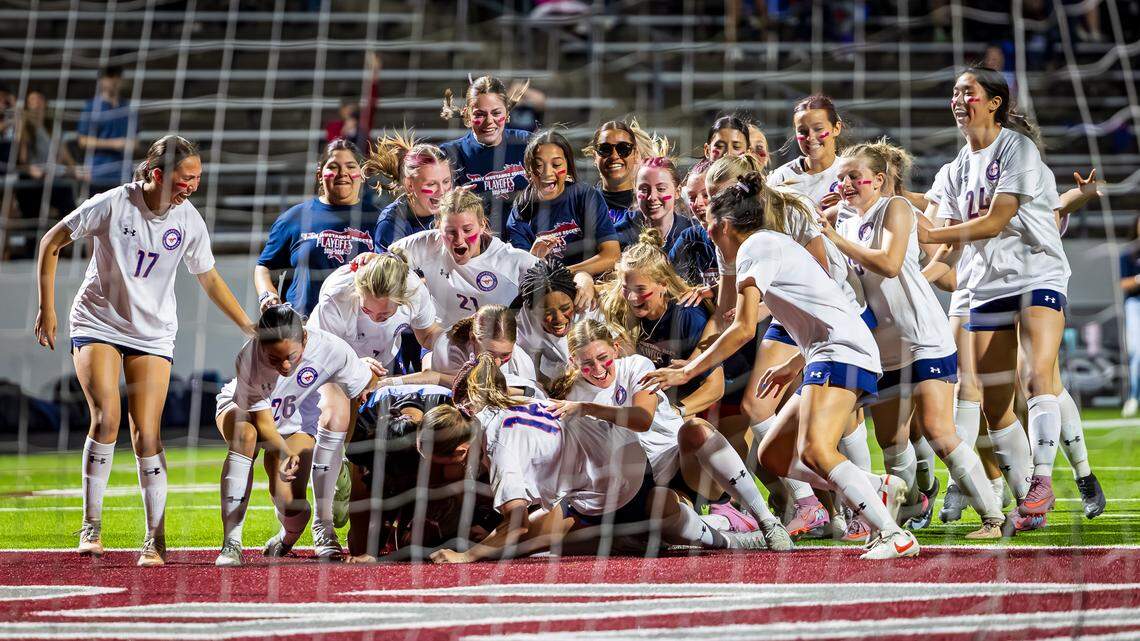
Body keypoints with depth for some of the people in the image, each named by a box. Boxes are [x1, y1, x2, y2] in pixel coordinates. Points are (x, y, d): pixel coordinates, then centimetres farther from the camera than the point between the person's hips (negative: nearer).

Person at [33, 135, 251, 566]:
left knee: (147, 435, -6)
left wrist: (252, 328, 8)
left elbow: (209, 280, 10)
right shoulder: (112, 205, -17)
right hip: (97, 322, -2)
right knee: (106, 419, -19)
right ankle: (91, 526, -7)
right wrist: (47, 309, -5)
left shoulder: (189, 221, -7)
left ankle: (155, 539, 4)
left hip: (153, 333, 2)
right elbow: (51, 243, -5)